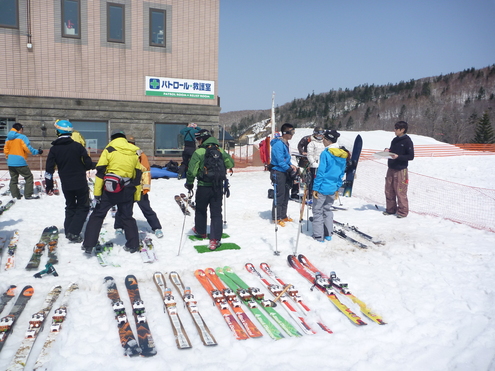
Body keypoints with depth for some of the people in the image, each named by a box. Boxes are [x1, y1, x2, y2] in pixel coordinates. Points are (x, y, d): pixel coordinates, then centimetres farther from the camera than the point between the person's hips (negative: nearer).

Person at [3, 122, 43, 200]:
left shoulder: (8, 138, 11)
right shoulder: (22, 137, -9)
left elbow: (6, 150, 15)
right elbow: (28, 148, -13)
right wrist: (37, 152, 0)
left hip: (10, 162, 7)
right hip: (19, 162, -7)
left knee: (13, 178, 16)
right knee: (29, 177, 3)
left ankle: (15, 195, 17)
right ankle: (28, 195, 0)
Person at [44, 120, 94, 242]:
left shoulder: (54, 149, -1)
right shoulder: (77, 146, -9)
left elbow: (49, 169, -2)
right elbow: (88, 164, -6)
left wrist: (49, 186, 5)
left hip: (66, 185, 3)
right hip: (80, 183, -3)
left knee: (70, 207, 20)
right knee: (83, 207, 8)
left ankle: (68, 231, 19)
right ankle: (74, 232, -4)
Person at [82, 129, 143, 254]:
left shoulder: (109, 150, -3)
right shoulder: (134, 152, 8)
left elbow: (100, 172, -7)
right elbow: (138, 175, 10)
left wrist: (97, 192, -5)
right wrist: (136, 196, 14)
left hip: (109, 189, -3)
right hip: (127, 191, 3)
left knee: (97, 215, 8)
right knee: (127, 217, 15)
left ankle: (88, 244, 6)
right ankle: (133, 245, 15)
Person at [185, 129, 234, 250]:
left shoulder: (199, 152, -13)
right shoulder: (220, 151, 1)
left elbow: (192, 171, -17)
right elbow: (231, 164, 11)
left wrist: (189, 183, -1)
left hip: (203, 187, -3)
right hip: (218, 187, 3)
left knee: (200, 210, 21)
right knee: (216, 213, 6)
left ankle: (200, 231, 41)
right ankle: (215, 240, 0)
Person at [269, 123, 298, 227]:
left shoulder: (285, 143, 13)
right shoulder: (279, 144, -17)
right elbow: (280, 161, -21)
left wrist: (291, 165, 3)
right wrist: (290, 169, -16)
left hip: (284, 172, 10)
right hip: (278, 172, -10)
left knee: (285, 194, 14)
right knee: (279, 195, -4)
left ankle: (283, 216, 24)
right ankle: (276, 218, 5)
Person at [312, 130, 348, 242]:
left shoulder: (325, 153, -17)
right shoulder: (343, 155, 5)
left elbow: (320, 172, -18)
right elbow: (342, 173, 10)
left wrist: (315, 188, -13)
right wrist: (337, 187, 17)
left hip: (322, 187, -7)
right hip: (332, 189, 7)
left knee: (317, 211, 4)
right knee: (328, 210, 20)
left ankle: (318, 236, 7)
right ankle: (328, 234, 24)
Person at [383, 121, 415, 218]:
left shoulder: (407, 141, -8)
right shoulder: (395, 140, 13)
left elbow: (411, 157, -11)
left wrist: (398, 156, -21)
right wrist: (387, 150, 3)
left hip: (401, 170, -7)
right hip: (391, 169, 7)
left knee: (400, 192, -3)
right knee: (389, 190, 9)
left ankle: (403, 211, 9)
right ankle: (391, 209, 22)